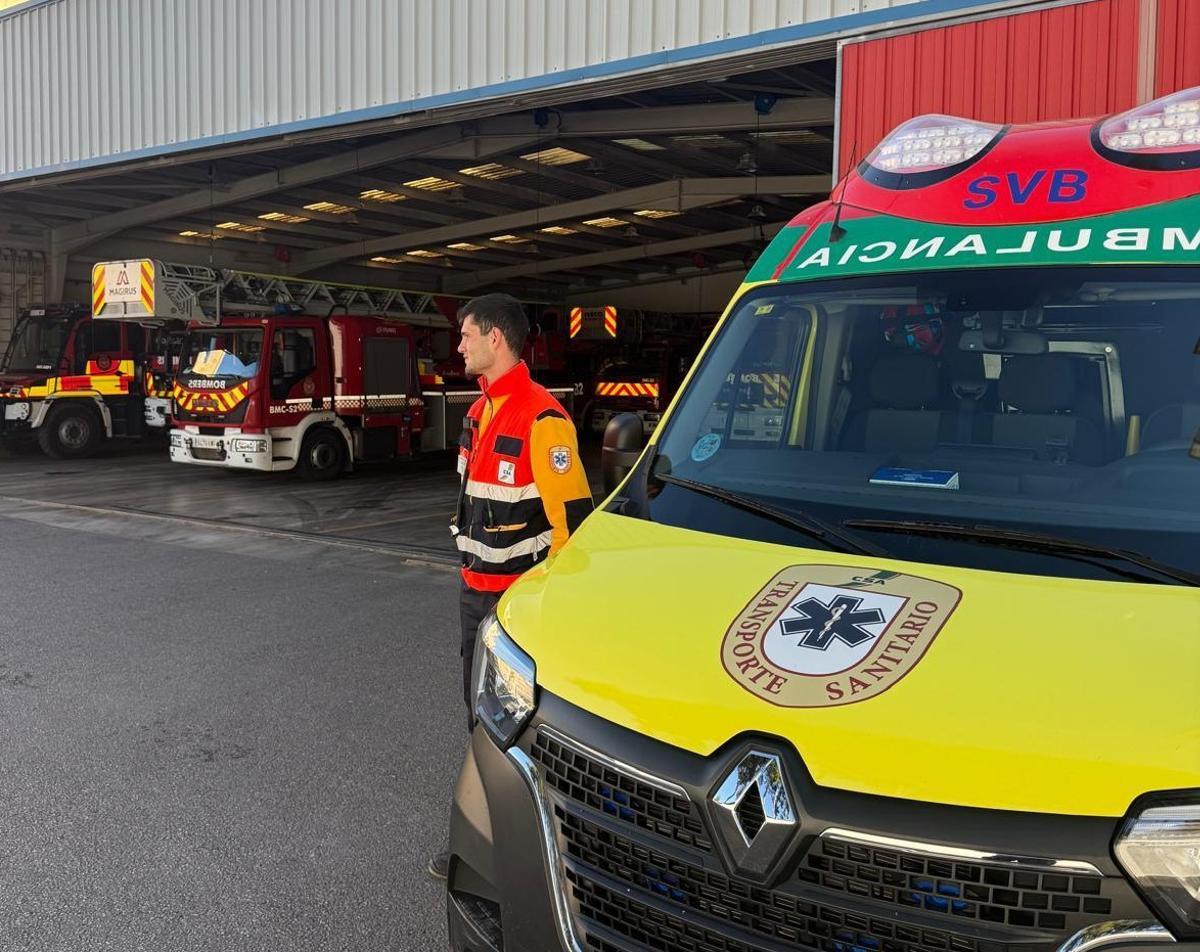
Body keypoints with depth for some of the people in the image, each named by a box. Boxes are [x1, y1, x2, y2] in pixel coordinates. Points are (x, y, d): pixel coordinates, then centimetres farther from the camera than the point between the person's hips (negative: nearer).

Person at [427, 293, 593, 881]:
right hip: (476, 589, 10)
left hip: (519, 596, -9)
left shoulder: (542, 418, -19)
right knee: (481, 707, 18)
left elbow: (572, 515, -20)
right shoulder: (482, 410, 12)